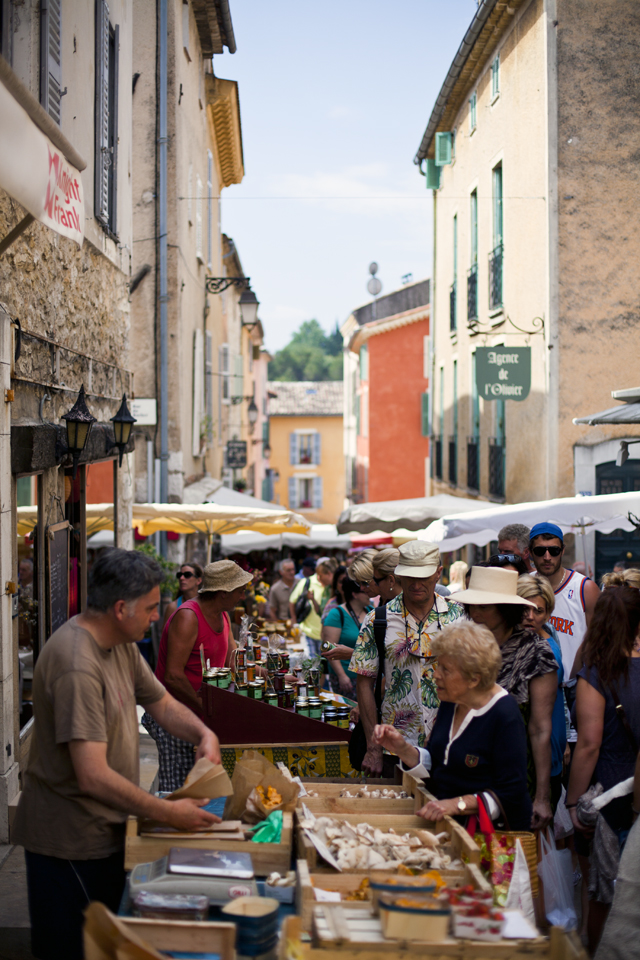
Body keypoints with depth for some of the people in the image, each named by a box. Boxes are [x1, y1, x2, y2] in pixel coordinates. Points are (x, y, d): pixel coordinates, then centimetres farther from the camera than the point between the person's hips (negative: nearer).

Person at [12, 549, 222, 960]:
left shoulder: (122, 644, 4)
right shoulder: (77, 665, -28)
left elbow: (163, 703, 16)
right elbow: (93, 776, -30)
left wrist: (204, 734, -4)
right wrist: (169, 813, -24)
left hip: (105, 829, 9)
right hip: (71, 841, -9)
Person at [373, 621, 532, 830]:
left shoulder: (505, 717, -15)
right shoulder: (450, 702, 8)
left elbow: (510, 795, -17)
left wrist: (458, 804, -25)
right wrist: (403, 749, -1)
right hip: (445, 821, 7)